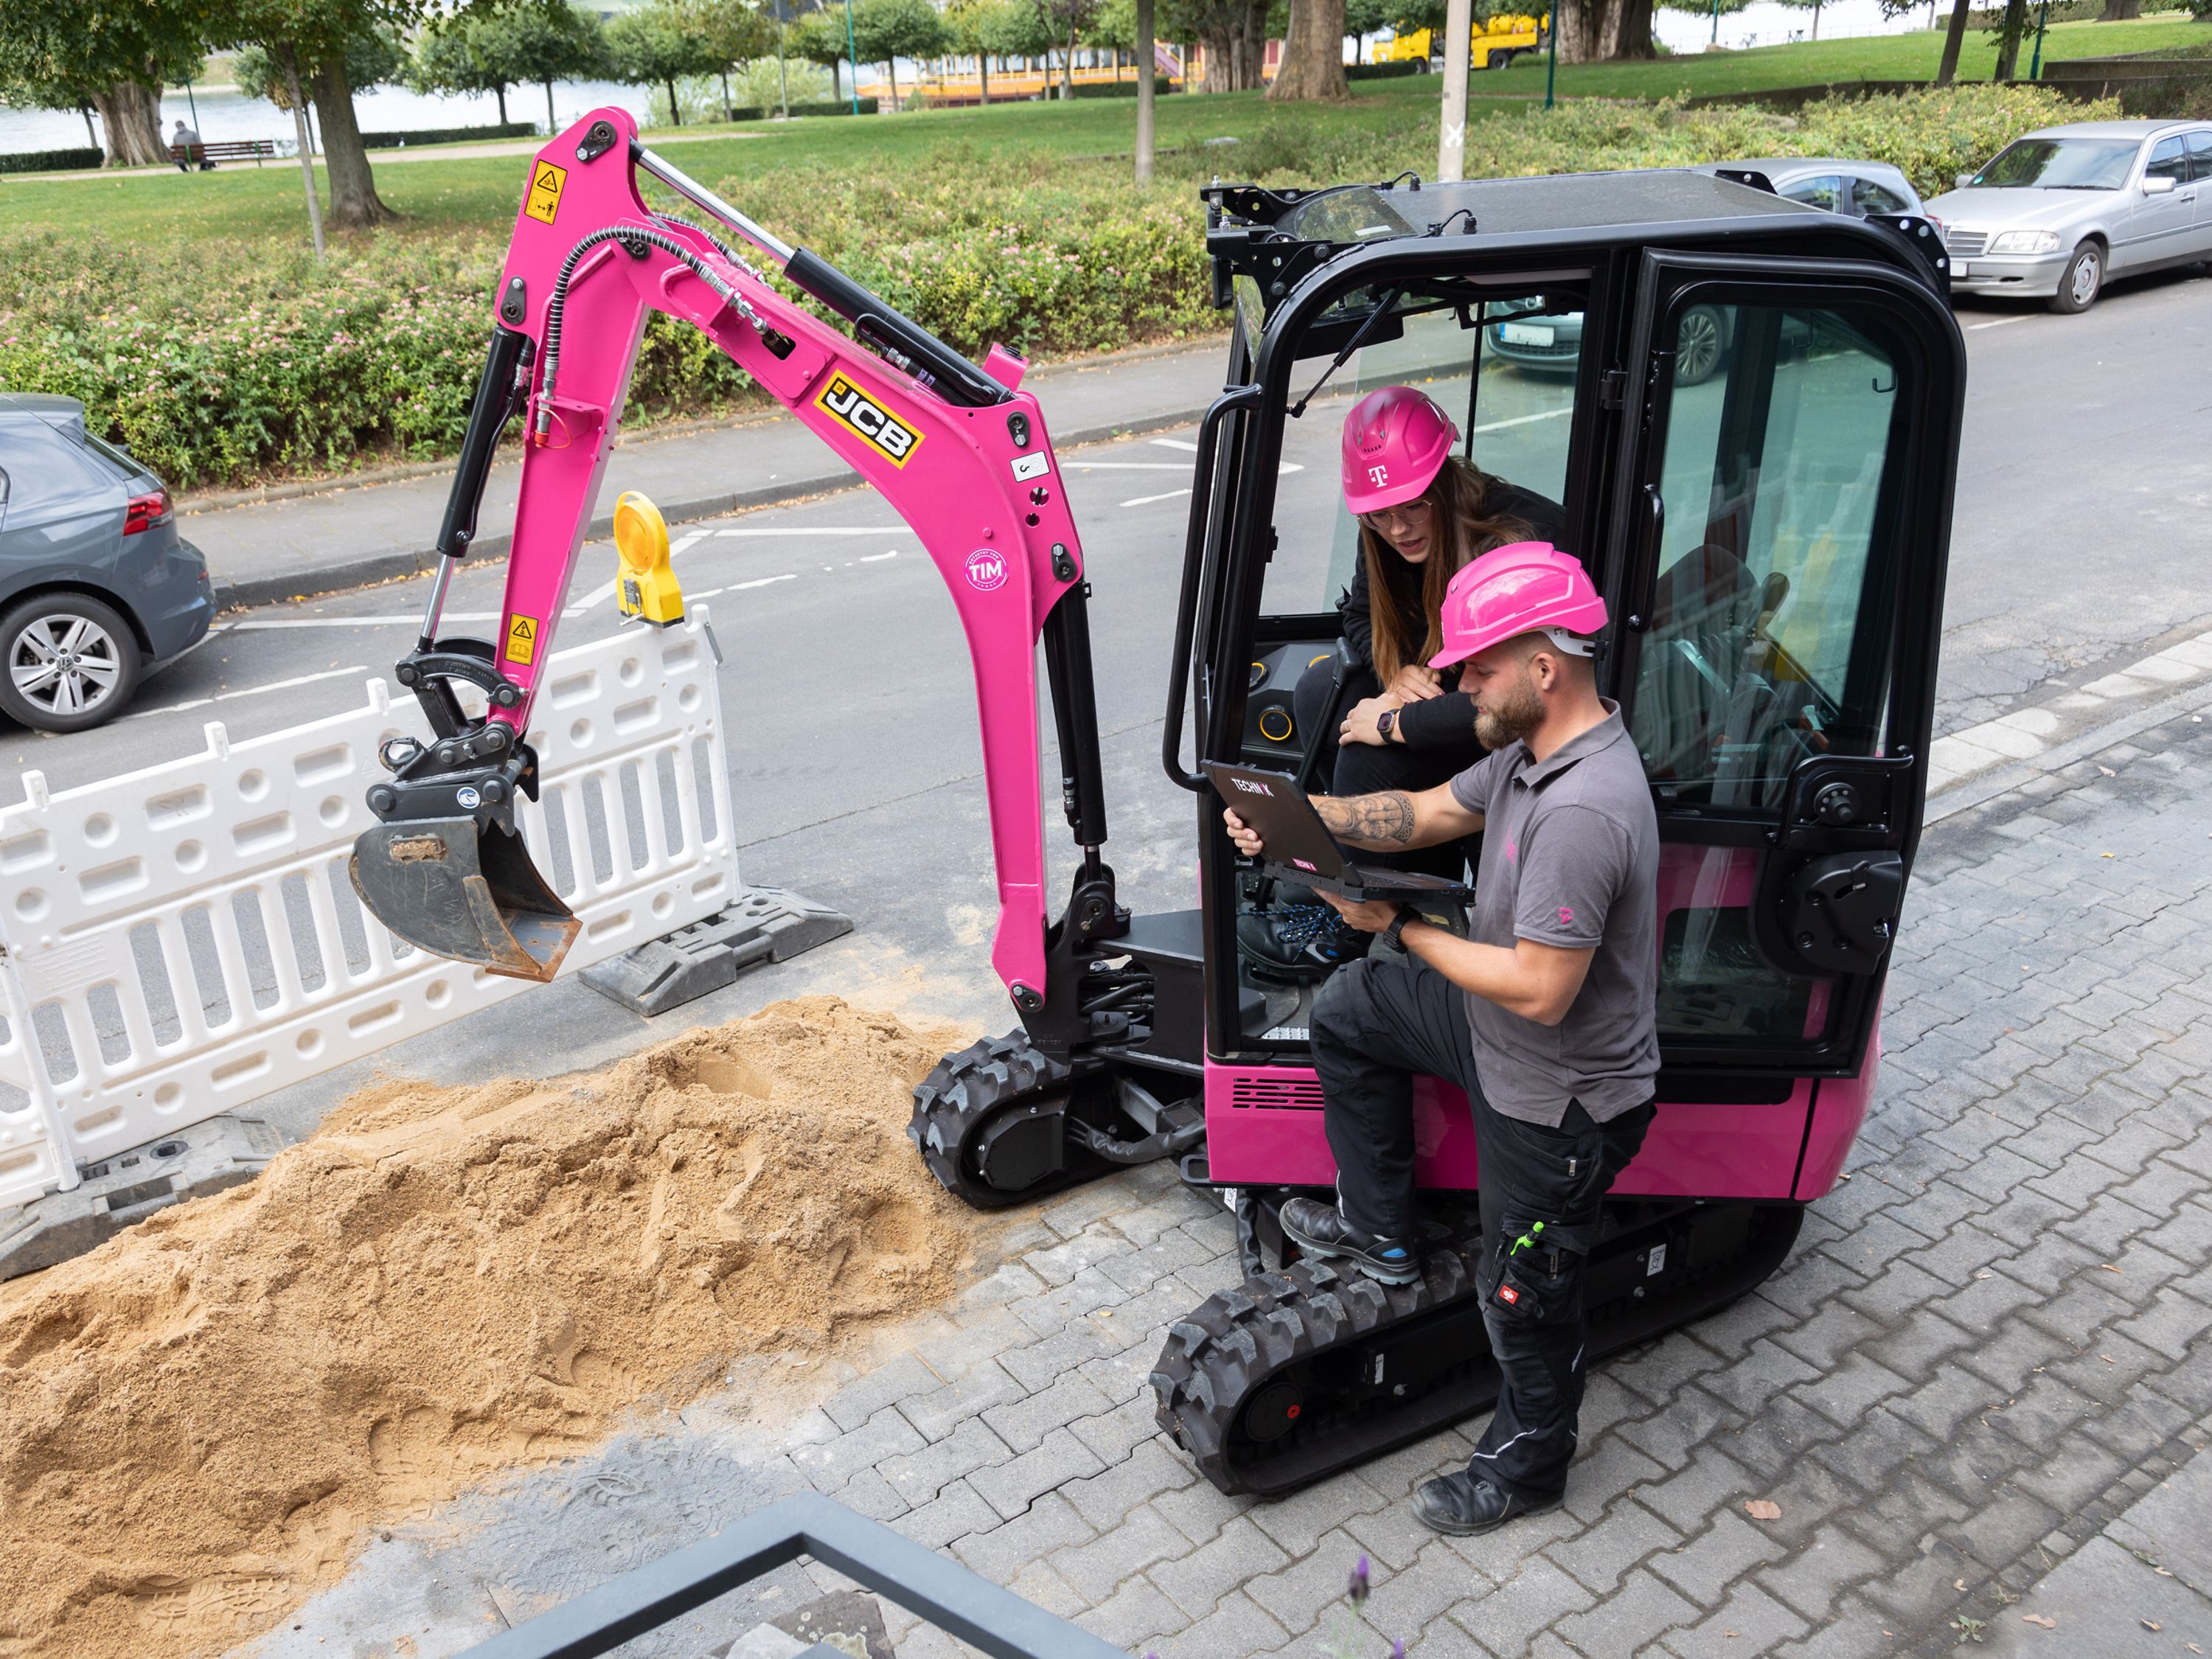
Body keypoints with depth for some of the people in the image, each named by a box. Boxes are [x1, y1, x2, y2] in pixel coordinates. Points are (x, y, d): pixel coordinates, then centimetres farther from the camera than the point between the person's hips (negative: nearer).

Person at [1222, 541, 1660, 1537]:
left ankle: (1527, 1464, 39)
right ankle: (1378, 1231, 32)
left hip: (1559, 1100, -10)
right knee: (1347, 1010, 20)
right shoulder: (1538, 746, -4)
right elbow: (1428, 813, 6)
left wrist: (1403, 929, -22)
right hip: (1499, 1034, 10)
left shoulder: (1583, 812, -35)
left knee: (1522, 1294, 10)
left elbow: (1540, 990, -34)